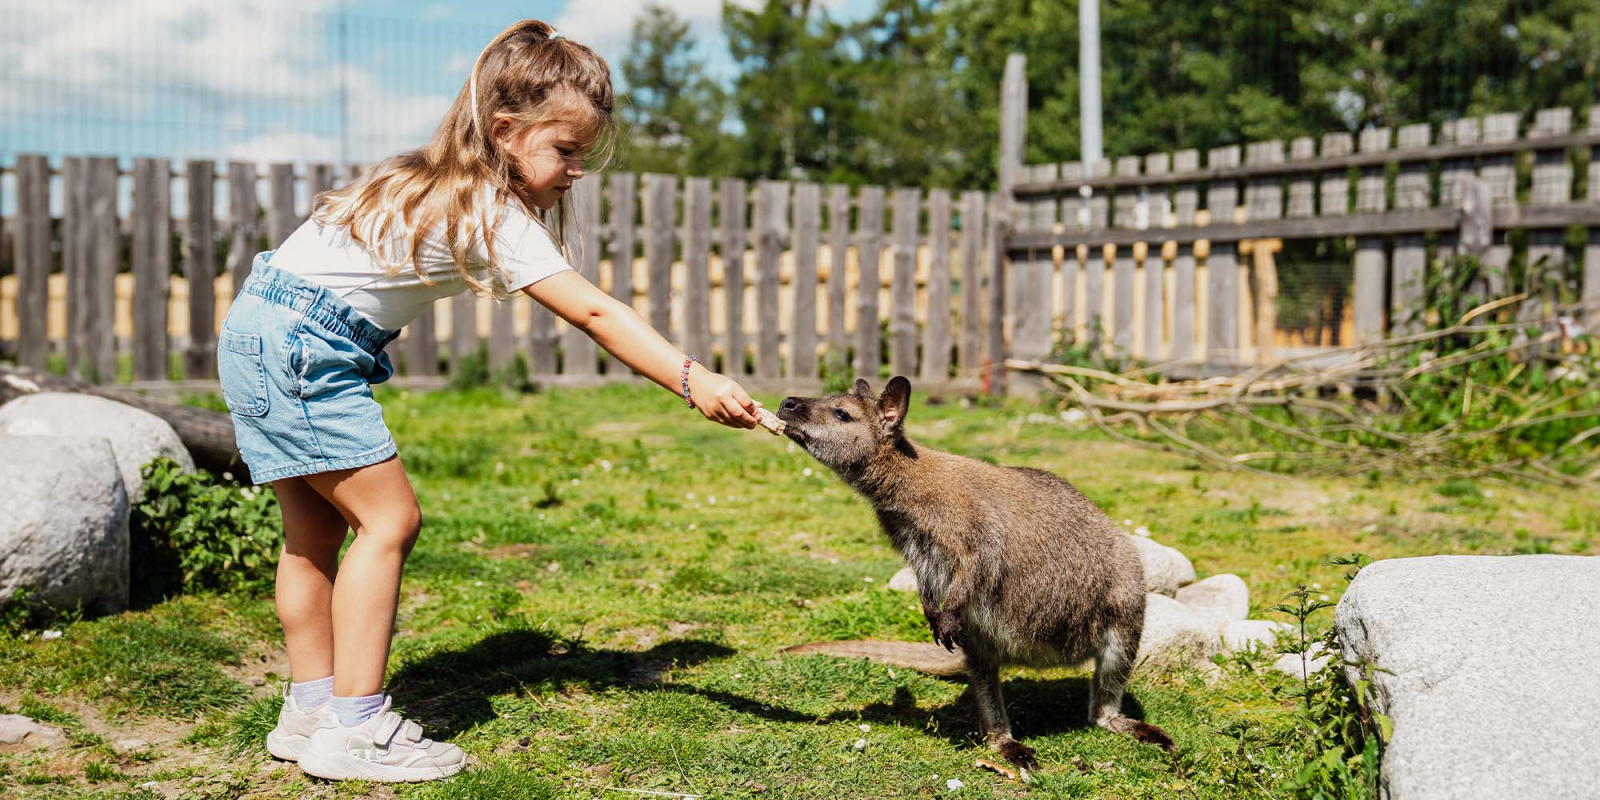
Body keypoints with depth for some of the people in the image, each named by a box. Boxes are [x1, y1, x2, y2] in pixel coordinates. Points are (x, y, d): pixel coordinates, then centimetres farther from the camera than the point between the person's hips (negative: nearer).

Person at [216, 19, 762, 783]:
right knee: (389, 517, -10)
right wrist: (693, 381, -30)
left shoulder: (448, 182, 11)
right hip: (300, 344, -10)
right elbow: (593, 312, -25)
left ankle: (312, 708, 21)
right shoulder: (495, 218, -18)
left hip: (264, 332, 10)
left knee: (316, 529, 13)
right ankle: (353, 727, -9)